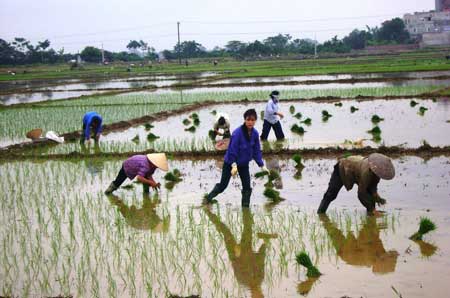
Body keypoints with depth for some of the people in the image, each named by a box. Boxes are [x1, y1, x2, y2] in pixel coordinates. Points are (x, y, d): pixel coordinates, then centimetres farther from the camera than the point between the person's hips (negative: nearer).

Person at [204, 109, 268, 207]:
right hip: (230, 162, -5)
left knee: (247, 187, 1)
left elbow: (256, 151, -1)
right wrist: (234, 165, -35)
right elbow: (232, 150, -27)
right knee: (223, 185, 5)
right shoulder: (237, 133, -28)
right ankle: (208, 198, 29)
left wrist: (262, 165, -4)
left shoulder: (255, 133, -10)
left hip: (244, 164, 5)